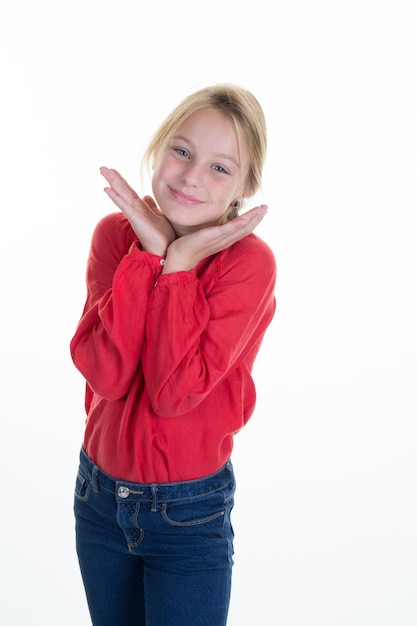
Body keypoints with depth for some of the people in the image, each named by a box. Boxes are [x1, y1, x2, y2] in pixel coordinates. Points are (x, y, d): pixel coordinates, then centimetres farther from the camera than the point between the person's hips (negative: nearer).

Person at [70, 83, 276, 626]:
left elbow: (175, 393, -25)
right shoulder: (116, 233, -7)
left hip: (190, 514, -3)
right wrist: (149, 252, -23)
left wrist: (179, 265, -24)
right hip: (98, 498, 4)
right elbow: (104, 375, -19)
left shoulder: (249, 261, -17)